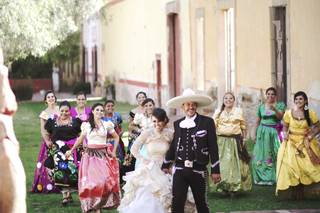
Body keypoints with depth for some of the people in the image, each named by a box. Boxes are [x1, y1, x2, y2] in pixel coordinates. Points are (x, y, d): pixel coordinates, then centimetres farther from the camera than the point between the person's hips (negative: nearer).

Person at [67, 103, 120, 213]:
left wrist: (114, 151, 10)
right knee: (90, 181, -9)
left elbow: (116, 137, 18)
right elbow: (80, 139, 19)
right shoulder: (86, 125, 7)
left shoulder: (107, 124, 7)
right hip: (90, 155, 0)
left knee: (104, 180, -13)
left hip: (103, 155, 0)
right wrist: (71, 150, 16)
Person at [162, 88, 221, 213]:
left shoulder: (207, 122, -4)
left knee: (201, 203, 11)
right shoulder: (177, 124, 7)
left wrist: (215, 170, -6)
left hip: (198, 170, -2)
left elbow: (213, 147, -5)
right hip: (180, 169, 2)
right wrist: (166, 165, 21)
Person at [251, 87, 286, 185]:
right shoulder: (261, 107, 9)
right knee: (261, 155, 0)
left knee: (275, 154, -7)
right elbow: (257, 122, 13)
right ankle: (262, 177, 6)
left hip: (274, 132, -2)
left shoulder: (280, 105, 3)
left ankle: (274, 177, -3)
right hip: (263, 132, 2)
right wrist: (255, 135, 11)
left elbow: (280, 116, -13)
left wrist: (274, 109, -31)